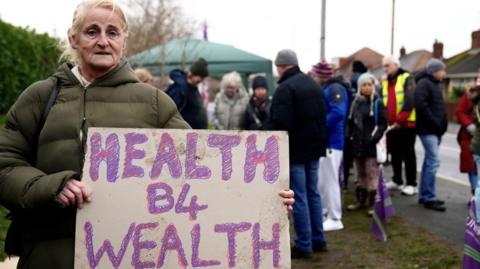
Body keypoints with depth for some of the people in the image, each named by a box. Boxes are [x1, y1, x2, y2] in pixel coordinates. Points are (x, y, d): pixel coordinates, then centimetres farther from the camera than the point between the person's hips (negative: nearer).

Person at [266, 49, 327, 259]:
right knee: (313, 193, 16)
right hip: (314, 147, 8)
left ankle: (304, 245, 3)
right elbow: (323, 116, 18)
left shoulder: (285, 88, -16)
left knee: (299, 197, -2)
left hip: (294, 149, -8)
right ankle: (318, 240, 23)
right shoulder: (313, 84, 13)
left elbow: (279, 123, -22)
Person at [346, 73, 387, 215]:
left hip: (371, 145, -5)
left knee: (372, 174, -6)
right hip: (357, 144, 6)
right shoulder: (356, 102, 12)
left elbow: (382, 123, -6)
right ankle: (360, 200, 23)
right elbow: (350, 122, 17)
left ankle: (372, 203, -2)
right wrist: (350, 136, 6)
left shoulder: (377, 102, -3)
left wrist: (374, 138, -14)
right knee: (360, 174, 14)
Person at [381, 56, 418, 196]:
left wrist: (400, 120, -22)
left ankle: (411, 184, 3)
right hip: (391, 125, 6)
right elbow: (382, 103, 14)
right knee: (395, 154, 13)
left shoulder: (406, 78, -6)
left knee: (408, 154, -3)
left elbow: (410, 101, -17)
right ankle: (397, 181, 25)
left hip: (407, 124, -6)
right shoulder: (384, 82, 14)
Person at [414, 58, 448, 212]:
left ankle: (424, 195, 20)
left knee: (429, 162, 13)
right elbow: (420, 104, -21)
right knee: (433, 162, -12)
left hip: (435, 130, 10)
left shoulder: (435, 84, 20)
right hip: (427, 130, -10)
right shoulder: (423, 83, -10)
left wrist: (442, 124, 11)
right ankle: (429, 198, -8)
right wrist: (434, 122, -18)